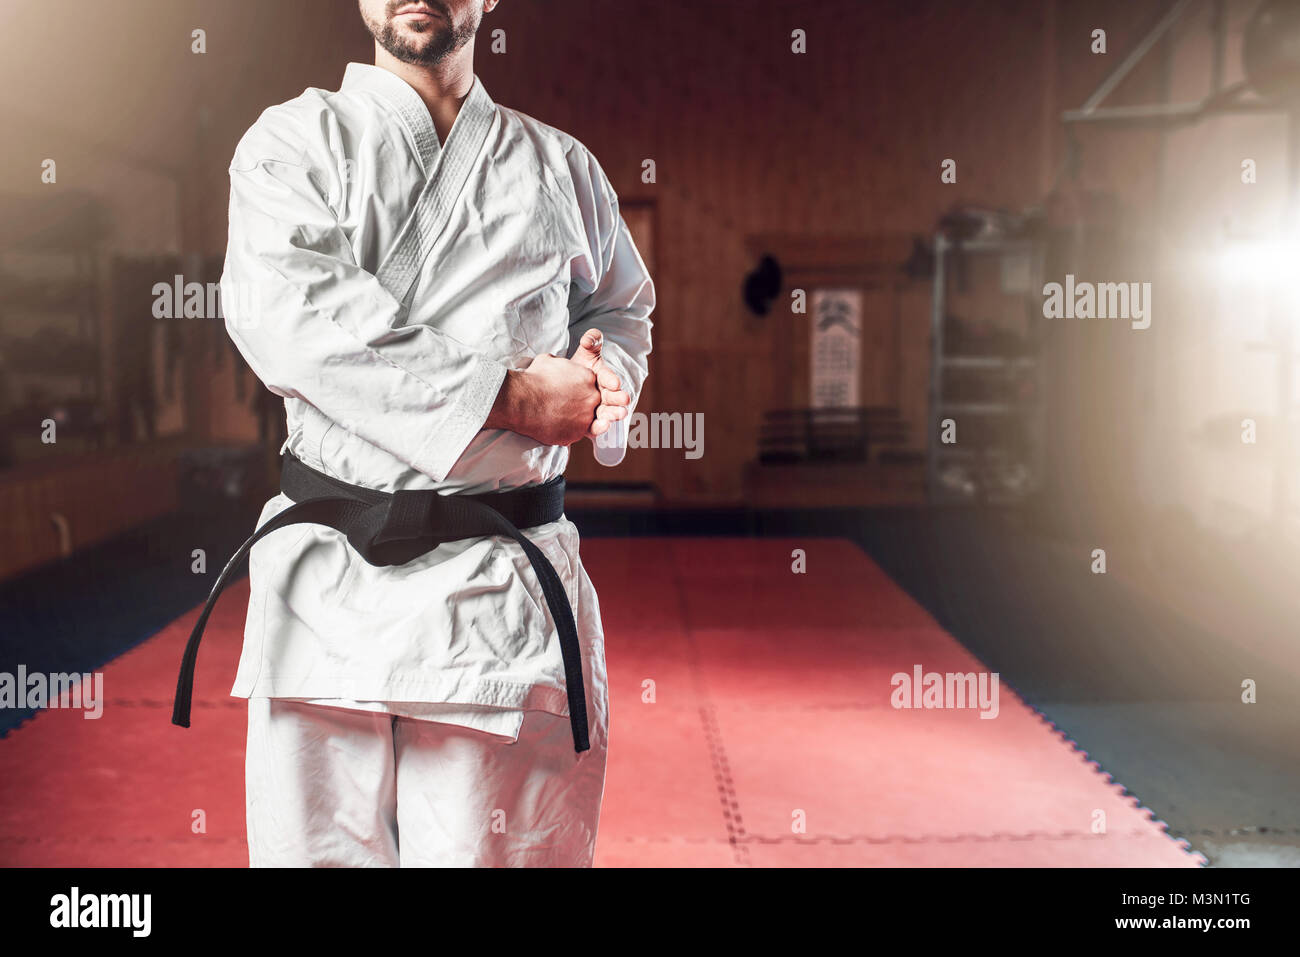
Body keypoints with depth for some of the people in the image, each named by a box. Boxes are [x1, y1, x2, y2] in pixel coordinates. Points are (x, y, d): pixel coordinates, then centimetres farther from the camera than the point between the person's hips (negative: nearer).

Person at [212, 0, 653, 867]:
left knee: (491, 846, 5)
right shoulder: (295, 140, 4)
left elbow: (622, 308, 25)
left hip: (506, 579, 2)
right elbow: (287, 314, -13)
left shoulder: (563, 167, 14)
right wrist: (507, 395, -16)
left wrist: (603, 377, -1)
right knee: (316, 838, 5)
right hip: (332, 578, -1)